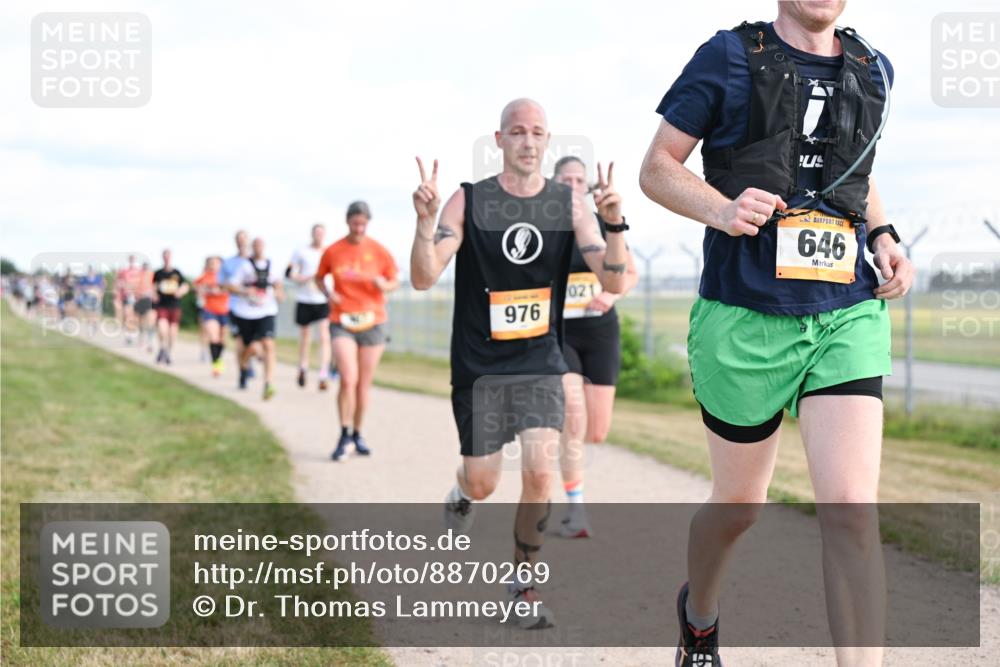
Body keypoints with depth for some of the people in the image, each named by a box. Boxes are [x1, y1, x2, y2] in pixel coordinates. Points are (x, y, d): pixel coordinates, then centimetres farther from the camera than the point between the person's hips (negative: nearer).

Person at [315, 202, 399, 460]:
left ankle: (357, 434, 23)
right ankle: (345, 435, -3)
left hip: (372, 322, 1)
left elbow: (394, 281, 9)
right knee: (348, 379, -16)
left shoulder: (379, 251, 1)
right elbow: (319, 277, 15)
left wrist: (384, 285, -14)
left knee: (364, 383, 7)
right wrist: (327, 294, -5)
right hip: (342, 322, -1)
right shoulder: (332, 251, 0)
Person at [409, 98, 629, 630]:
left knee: (540, 472, -14)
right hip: (479, 365, -1)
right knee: (483, 483, 7)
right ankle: (461, 494, 46)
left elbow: (614, 283, -8)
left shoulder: (569, 203, -2)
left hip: (541, 364, 1)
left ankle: (525, 583, 7)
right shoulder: (468, 201, -7)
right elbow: (424, 278, -13)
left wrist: (614, 225, -25)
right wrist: (425, 220, -31)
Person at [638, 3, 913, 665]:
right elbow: (657, 168, 1)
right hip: (747, 319, -2)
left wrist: (883, 236, 8)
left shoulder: (872, 70, 12)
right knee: (739, 505, 13)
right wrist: (721, 209, -18)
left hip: (849, 317, 3)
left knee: (851, 508, -13)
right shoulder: (730, 57, -1)